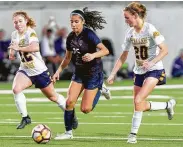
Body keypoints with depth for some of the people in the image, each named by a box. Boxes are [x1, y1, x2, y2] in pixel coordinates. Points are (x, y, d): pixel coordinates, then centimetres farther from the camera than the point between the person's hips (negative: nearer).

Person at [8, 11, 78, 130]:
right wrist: (11, 53, 2)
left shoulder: (30, 33, -22)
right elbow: (13, 47, 23)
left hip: (39, 71, -5)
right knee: (16, 89, -24)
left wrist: (19, 48, -48)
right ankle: (25, 118, -10)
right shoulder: (15, 34, -2)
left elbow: (35, 47, -44)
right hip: (25, 70, 5)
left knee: (53, 96, 10)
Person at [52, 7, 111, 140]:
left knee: (85, 109, -6)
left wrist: (93, 55, -43)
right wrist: (58, 72, 8)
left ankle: (100, 90, 22)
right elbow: (68, 58, 16)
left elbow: (105, 50, -26)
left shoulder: (89, 34, -19)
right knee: (69, 102, -10)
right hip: (79, 73, 6)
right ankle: (68, 132, 5)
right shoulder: (71, 38, 1)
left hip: (93, 73, -6)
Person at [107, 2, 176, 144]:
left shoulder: (150, 29, -17)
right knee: (140, 105, 7)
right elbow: (123, 57, 8)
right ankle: (168, 105, 30)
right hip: (139, 72, 7)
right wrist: (113, 74, 2)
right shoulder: (130, 33, 1)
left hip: (154, 70, -7)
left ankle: (133, 134, -10)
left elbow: (164, 50, -19)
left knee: (138, 101, -20)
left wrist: (151, 63, -32)